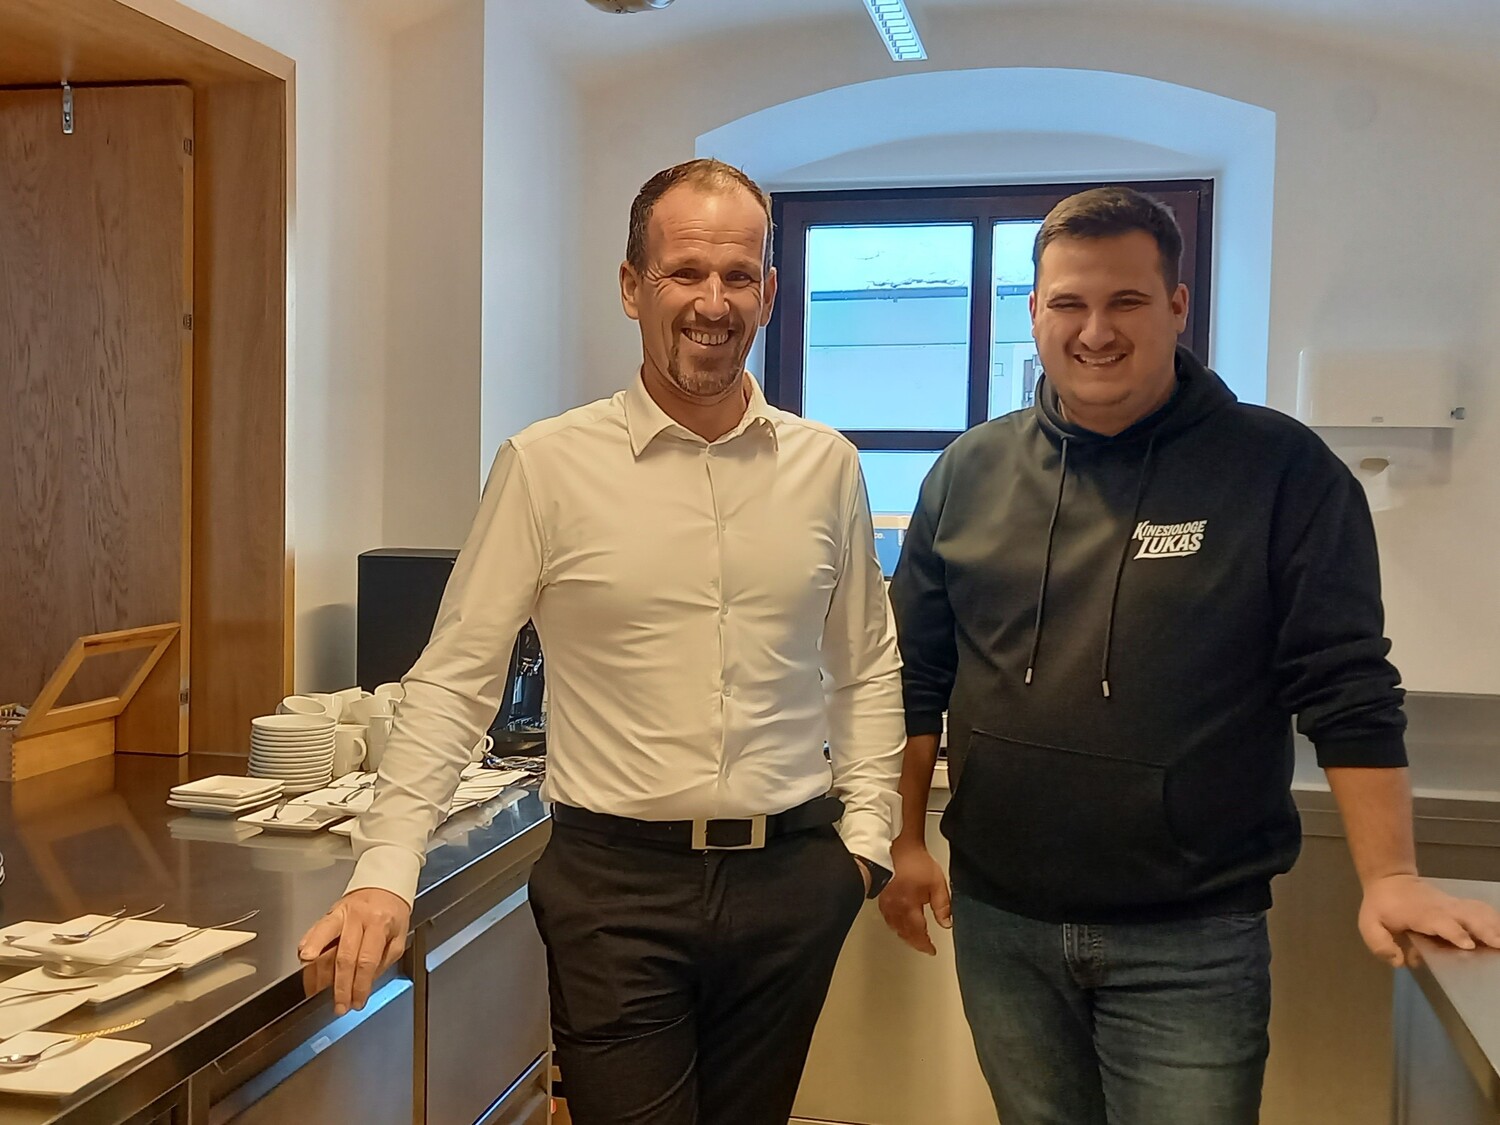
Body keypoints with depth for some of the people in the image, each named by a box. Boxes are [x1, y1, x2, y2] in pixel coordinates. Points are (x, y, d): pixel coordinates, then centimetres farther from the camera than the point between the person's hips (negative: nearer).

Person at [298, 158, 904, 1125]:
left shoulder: (826, 466, 2)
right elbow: (457, 679, -6)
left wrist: (867, 835, 4)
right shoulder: (546, 465, -7)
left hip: (790, 881, 3)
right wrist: (386, 871, -13)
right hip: (615, 881, -3)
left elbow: (866, 671, 11)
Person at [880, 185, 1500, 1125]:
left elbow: (1348, 690, -7)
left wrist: (1389, 877, -12)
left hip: (1190, 940, -3)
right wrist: (906, 840, 7)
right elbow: (916, 674, 9)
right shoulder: (970, 473, 3)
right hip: (1000, 922, 4)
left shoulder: (1281, 470, -6)